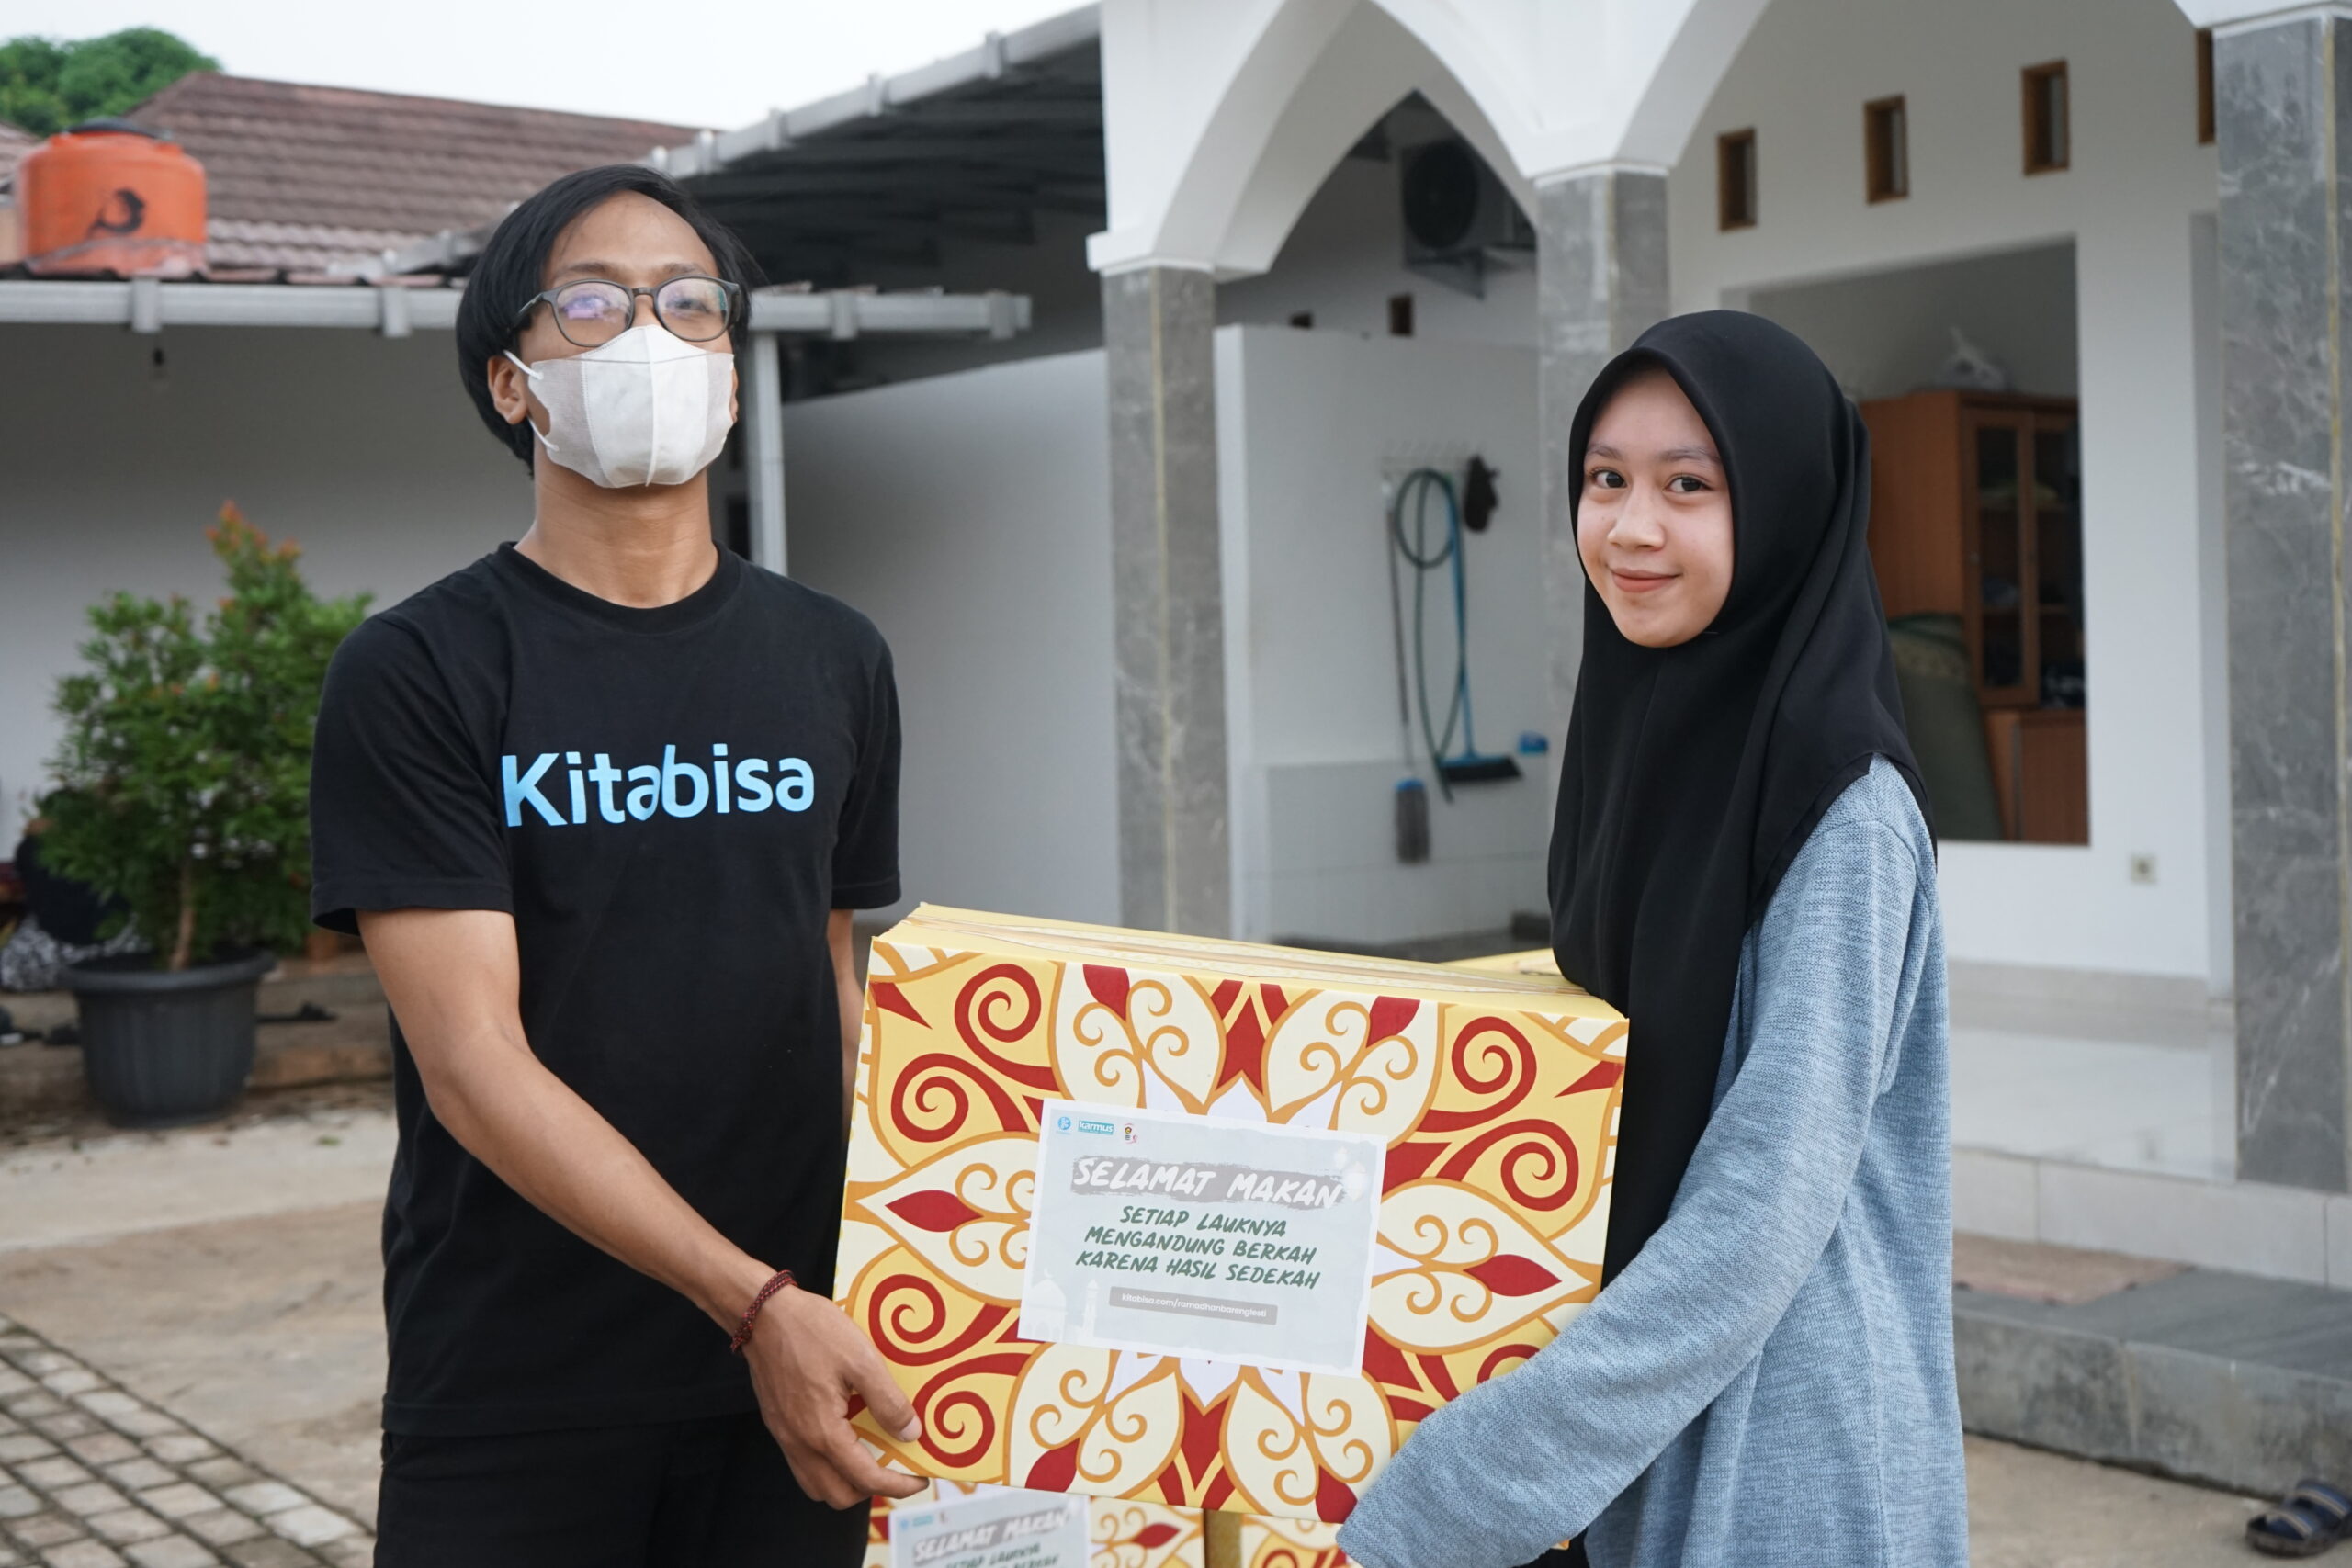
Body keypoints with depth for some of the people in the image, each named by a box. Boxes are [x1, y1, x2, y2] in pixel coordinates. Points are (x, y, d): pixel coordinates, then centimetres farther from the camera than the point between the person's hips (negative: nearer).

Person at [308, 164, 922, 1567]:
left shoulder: (834, 661, 6)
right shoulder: (418, 674, -7)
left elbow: (836, 990, 10)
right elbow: (475, 1065, -14)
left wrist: (861, 1293, -4)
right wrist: (756, 1300, -21)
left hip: (795, 1358, 4)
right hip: (515, 1399, -3)